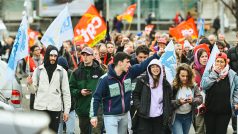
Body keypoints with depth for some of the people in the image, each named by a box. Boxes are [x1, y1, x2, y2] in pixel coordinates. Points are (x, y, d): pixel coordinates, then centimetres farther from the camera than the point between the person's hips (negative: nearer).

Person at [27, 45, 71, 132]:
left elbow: (66, 92, 4)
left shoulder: (62, 71, 3)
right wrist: (29, 84, -16)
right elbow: (34, 90, 6)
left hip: (55, 108, -1)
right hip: (40, 107, 1)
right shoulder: (38, 70, 5)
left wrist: (66, 110, 0)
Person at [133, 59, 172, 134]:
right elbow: (135, 95, 1)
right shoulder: (143, 80, -1)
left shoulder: (165, 83, 8)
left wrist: (168, 114, 6)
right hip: (144, 117, -3)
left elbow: (169, 100, 13)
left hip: (159, 118, 3)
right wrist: (139, 107, -12)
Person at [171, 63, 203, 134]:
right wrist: (178, 102, -30)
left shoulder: (193, 86, 0)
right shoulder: (173, 86, -13)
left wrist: (192, 100, -23)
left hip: (188, 116, 5)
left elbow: (200, 99, -3)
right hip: (176, 117, -5)